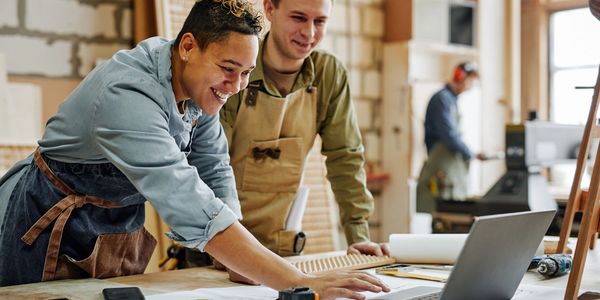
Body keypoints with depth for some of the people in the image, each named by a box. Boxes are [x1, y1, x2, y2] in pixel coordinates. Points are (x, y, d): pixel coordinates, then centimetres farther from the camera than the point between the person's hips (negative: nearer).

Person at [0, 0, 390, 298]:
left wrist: (238, 257, -15)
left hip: (123, 226, 7)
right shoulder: (127, 95, -35)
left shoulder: (201, 85, -10)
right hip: (52, 228, -6)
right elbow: (192, 209, -44)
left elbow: (214, 173, -2)